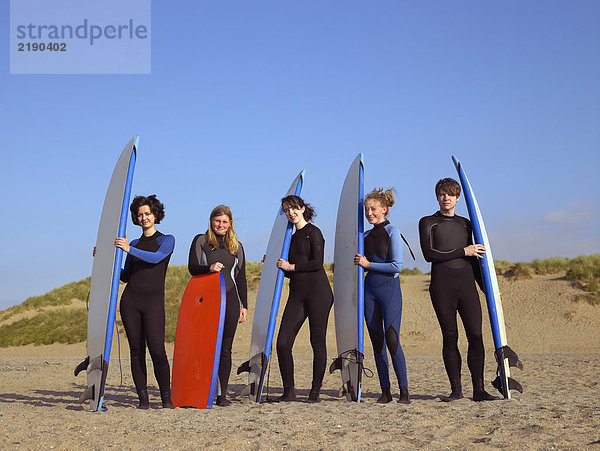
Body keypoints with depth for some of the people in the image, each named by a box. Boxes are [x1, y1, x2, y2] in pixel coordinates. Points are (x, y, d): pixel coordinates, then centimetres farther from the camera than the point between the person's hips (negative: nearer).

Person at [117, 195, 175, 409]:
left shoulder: (167, 240, 6)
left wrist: (129, 249, -25)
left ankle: (167, 399, -1)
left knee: (157, 350, -13)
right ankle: (143, 398, 9)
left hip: (153, 301, -4)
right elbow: (126, 276, 19)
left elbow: (156, 258, -15)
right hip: (131, 299, 4)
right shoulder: (134, 243, 17)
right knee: (136, 350, 2)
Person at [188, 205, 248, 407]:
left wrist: (244, 305, 11)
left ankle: (222, 394, 8)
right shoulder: (200, 241, 8)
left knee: (225, 348, 2)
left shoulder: (236, 246, 16)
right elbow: (192, 268, 1)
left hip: (229, 300, 2)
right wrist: (209, 268, -19)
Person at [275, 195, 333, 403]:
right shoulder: (292, 238, 20)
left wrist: (291, 266, -6)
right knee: (283, 343, -3)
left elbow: (317, 263, -12)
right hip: (297, 294, 7)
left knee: (318, 342, -2)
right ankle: (289, 391, 8)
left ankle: (315, 391, 9)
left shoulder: (313, 232, -1)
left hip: (317, 292, -7)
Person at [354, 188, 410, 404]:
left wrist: (368, 264, -10)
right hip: (369, 289, 6)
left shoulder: (392, 232, -4)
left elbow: (397, 266, -12)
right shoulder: (366, 235, 13)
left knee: (392, 339, -12)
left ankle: (404, 390, -3)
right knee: (377, 341, 5)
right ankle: (385, 391, 11)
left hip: (389, 289, -6)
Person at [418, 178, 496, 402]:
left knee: (476, 335, -5)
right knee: (450, 337, 0)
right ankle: (456, 389, 9)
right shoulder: (427, 222, 6)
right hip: (442, 286, -3)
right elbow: (429, 254, -8)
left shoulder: (465, 223, 19)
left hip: (466, 284, 3)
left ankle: (478, 389, 1)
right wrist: (463, 251, -7)